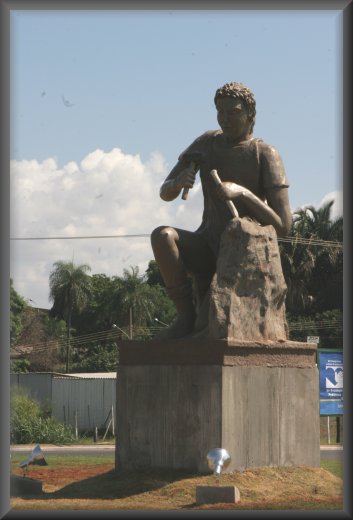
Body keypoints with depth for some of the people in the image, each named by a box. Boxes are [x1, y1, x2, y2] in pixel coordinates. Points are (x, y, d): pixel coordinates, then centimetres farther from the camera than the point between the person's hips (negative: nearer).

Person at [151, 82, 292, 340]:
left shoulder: (266, 155, -9)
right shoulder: (208, 142, 6)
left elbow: (283, 227, -15)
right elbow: (165, 193, 9)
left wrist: (243, 193, -26)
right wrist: (178, 182, -16)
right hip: (207, 248, 3)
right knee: (162, 236, -29)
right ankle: (186, 315, -22)